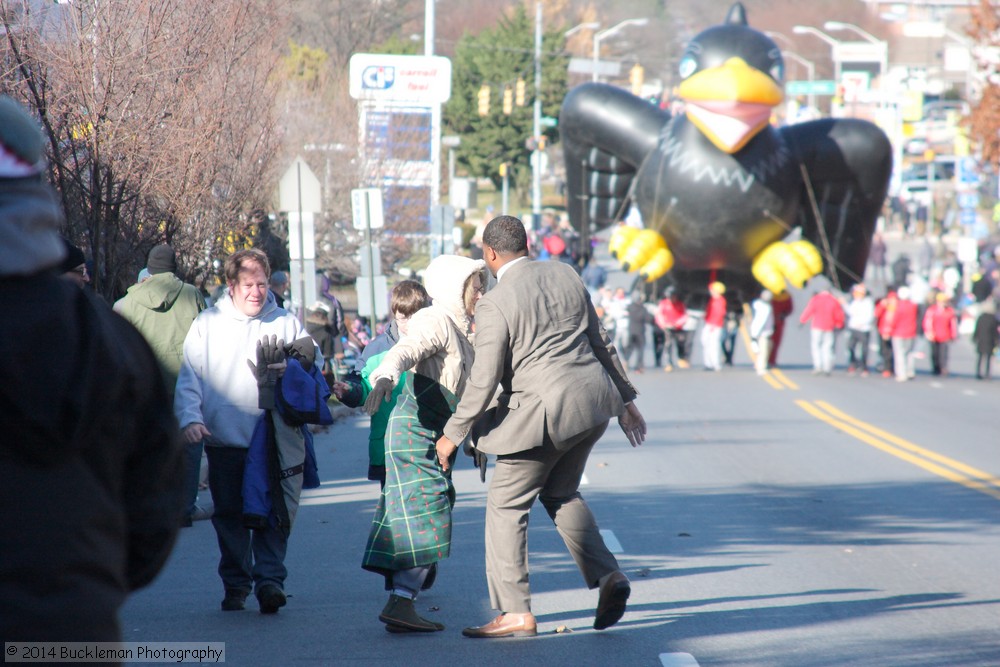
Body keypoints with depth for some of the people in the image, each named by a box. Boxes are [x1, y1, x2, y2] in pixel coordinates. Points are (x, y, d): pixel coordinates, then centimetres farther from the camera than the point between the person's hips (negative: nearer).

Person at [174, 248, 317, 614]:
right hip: (223, 442, 1)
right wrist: (190, 417, -11)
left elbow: (314, 363, 9)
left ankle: (269, 579, -5)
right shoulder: (207, 323, 7)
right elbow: (188, 376, 3)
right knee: (229, 516, 7)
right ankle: (235, 584, 16)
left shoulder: (285, 323, 7)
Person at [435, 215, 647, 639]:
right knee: (560, 493, 24)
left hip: (544, 413, -7)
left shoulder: (495, 305, -13)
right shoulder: (564, 275, 7)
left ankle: (515, 613, 4)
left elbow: (483, 382, -12)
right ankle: (607, 576, 10)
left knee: (506, 505, 6)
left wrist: (452, 435, -1)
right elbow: (600, 342, 14)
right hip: (592, 398, 7)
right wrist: (625, 399, 23)